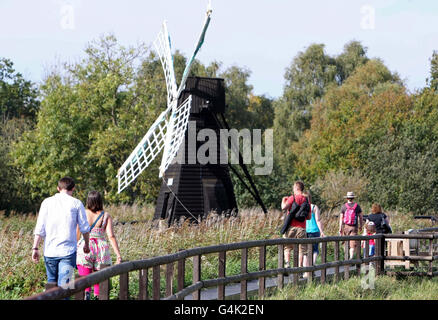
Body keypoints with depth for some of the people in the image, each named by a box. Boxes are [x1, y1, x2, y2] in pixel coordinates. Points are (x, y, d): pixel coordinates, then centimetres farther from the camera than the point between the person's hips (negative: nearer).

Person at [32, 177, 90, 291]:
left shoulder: (47, 202, 5)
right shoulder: (76, 203, 1)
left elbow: (40, 228, 0)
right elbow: (84, 228, 5)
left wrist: (35, 248, 2)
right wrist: (86, 244, 21)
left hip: (50, 250, 2)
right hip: (68, 251, -2)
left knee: (51, 282, 17)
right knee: (64, 285, -6)